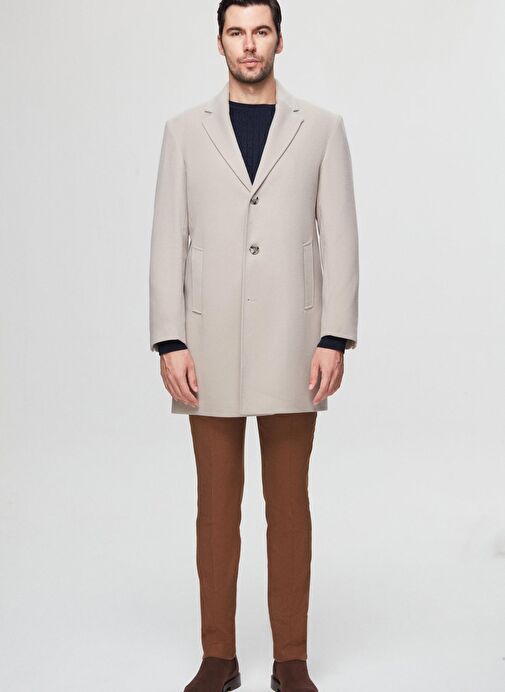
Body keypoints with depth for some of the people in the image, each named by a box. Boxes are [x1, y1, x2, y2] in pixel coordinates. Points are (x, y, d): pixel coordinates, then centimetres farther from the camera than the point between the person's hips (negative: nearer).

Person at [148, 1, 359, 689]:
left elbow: (340, 237, 2)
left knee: (289, 503, 7)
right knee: (217, 503, 7)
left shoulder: (321, 127, 6)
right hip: (211, 347, 1)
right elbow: (168, 240, 3)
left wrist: (335, 338, -7)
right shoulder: (186, 130, 7)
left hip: (291, 346, 0)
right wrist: (169, 342, -5)